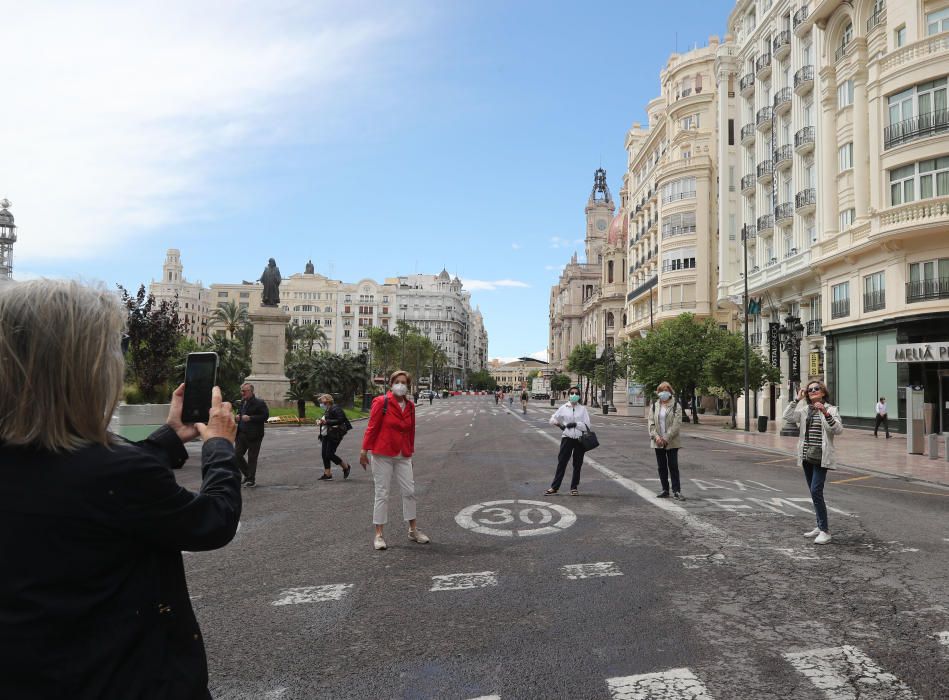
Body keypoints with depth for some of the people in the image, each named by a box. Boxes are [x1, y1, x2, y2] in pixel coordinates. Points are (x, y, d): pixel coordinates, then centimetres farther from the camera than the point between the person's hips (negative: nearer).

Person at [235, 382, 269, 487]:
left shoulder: (259, 403, -10)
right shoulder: (242, 402, 12)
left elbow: (265, 416, -17)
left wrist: (250, 418, -22)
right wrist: (238, 416, 4)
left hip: (254, 435, -7)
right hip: (242, 434, 7)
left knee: (252, 458, 1)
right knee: (236, 455, 6)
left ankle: (251, 480, 13)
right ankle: (247, 474, 26)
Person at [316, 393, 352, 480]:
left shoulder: (335, 409, -15)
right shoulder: (327, 410, 15)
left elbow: (340, 420, -24)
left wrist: (326, 422, -24)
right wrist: (321, 422, 6)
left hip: (334, 436, -10)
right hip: (325, 435, 10)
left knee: (330, 455, -9)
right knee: (324, 454, 5)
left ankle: (346, 466, 12)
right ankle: (327, 474, 12)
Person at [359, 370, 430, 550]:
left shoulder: (410, 406, 6)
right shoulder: (381, 402, -9)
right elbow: (372, 427, -8)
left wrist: (410, 452, 17)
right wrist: (364, 451, -7)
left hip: (403, 456, 5)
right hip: (382, 455, -5)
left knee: (409, 491, 7)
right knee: (382, 494, 2)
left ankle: (413, 530, 22)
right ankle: (379, 535, 13)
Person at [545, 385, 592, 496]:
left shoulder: (583, 408, 2)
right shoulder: (564, 408, 3)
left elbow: (587, 426, -3)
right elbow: (552, 419, 11)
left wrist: (576, 424, -16)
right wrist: (560, 425, -6)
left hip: (580, 439, 0)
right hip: (567, 438, 0)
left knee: (577, 464, 7)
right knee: (561, 462, -2)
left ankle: (574, 487, 19)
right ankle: (554, 487, 4)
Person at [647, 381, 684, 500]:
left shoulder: (675, 406, -2)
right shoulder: (654, 406, 8)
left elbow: (677, 424, -10)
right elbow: (651, 423, 2)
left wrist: (667, 438, -16)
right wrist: (656, 436, -13)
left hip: (671, 442, -4)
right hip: (658, 442, 4)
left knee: (673, 466, -2)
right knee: (661, 467, 9)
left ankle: (676, 491, 3)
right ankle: (665, 490, 18)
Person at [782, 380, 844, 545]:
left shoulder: (831, 409, -4)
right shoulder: (804, 410, 11)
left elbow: (838, 430, -16)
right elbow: (788, 417, -1)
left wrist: (826, 413, -27)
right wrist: (797, 400, -1)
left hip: (821, 457, -6)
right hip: (806, 456, 6)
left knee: (816, 491, -14)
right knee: (814, 493, 13)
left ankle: (825, 531, -7)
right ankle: (820, 526, 23)